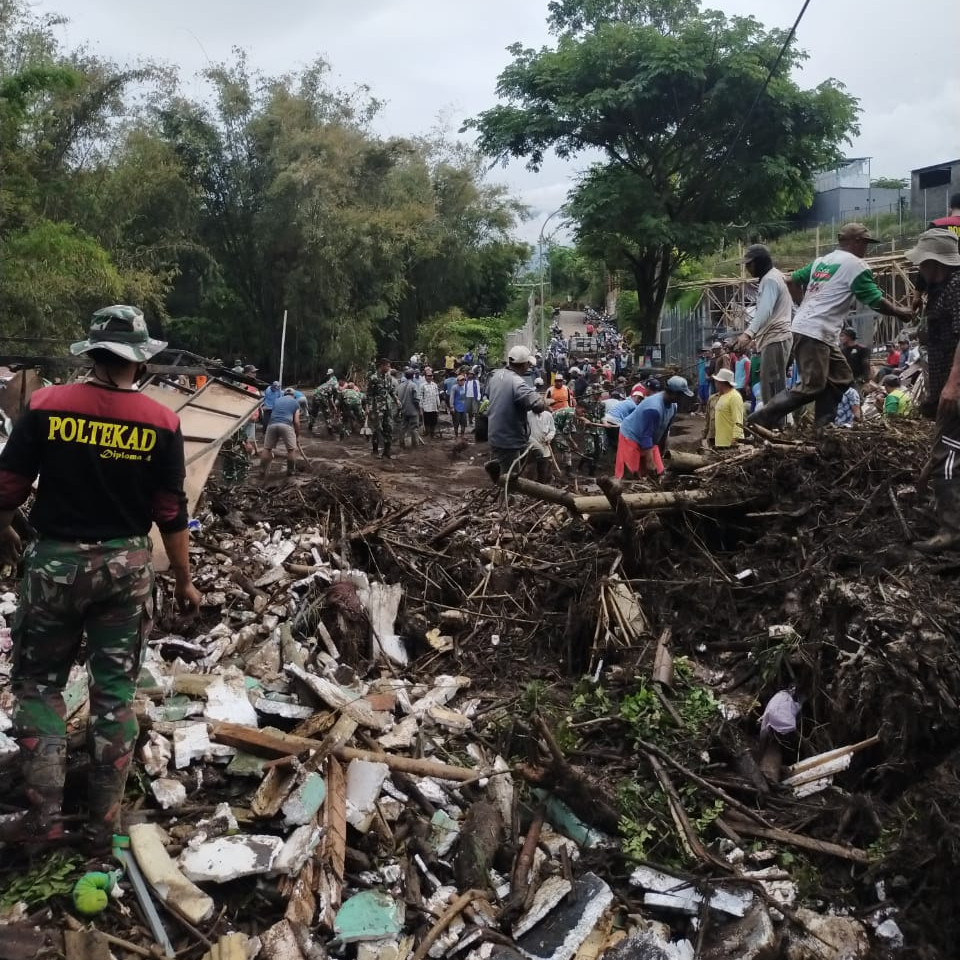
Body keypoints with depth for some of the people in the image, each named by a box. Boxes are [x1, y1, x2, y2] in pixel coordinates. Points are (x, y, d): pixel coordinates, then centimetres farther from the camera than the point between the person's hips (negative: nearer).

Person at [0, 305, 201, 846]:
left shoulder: (47, 405, -9)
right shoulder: (161, 422, -8)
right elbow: (171, 513, -6)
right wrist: (184, 580, 6)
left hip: (55, 560, 0)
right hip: (127, 566, 1)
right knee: (115, 692, 10)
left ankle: (44, 816, 14)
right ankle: (105, 822, 20)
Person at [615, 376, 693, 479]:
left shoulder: (673, 406, -5)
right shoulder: (653, 408, -34)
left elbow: (664, 430, 8)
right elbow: (646, 435, -32)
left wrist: (661, 454, 15)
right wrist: (649, 461, -31)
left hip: (649, 440, 9)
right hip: (632, 437, -9)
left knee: (657, 472, 8)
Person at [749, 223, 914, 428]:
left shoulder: (821, 261, 18)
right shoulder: (855, 264, -5)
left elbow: (792, 281, 22)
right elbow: (876, 302, -3)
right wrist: (900, 312, 13)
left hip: (803, 327, 10)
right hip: (815, 333, -10)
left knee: (841, 377, 13)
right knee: (811, 386, -12)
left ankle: (822, 426, 9)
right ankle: (760, 419, -16)